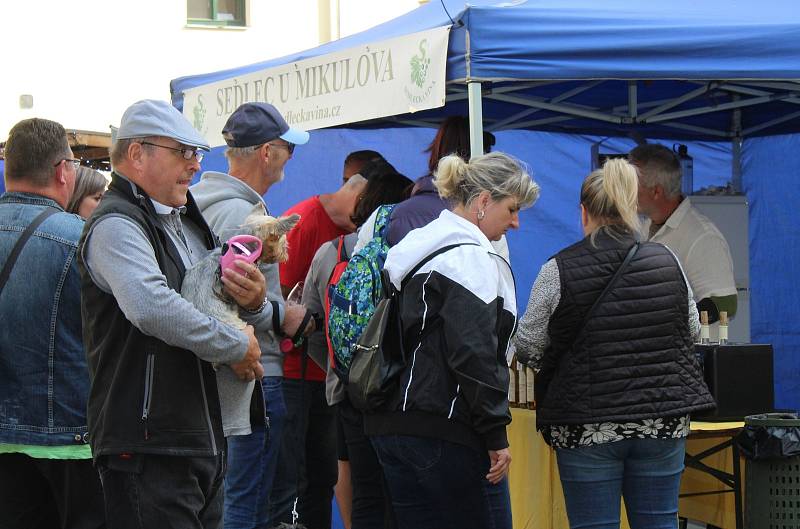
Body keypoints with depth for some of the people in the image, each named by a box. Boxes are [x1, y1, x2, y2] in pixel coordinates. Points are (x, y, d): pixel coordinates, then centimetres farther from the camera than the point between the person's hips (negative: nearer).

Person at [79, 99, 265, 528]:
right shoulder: (116, 226, -12)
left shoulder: (188, 224, 19)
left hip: (205, 440, 9)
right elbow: (153, 308, -29)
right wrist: (237, 347, -16)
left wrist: (253, 302, 2)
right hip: (147, 448, -9)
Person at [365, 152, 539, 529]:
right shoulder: (472, 257, -11)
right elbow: (475, 356, -17)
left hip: (390, 425, 9)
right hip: (444, 433, -9)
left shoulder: (417, 248, 18)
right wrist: (495, 436, -14)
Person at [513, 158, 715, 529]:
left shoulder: (558, 271, -8)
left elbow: (528, 349, -1)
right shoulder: (667, 261, 3)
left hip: (588, 426, -3)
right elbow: (692, 329, 15)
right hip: (664, 420, 3)